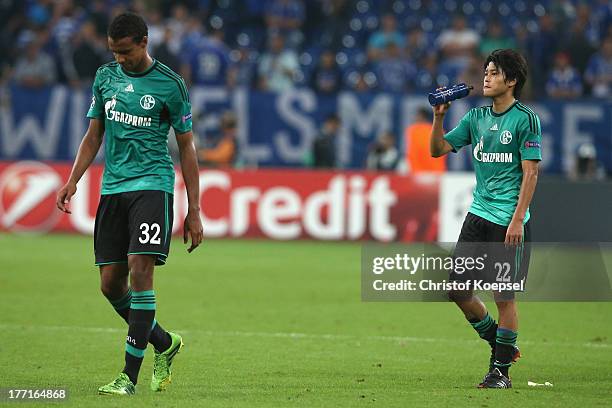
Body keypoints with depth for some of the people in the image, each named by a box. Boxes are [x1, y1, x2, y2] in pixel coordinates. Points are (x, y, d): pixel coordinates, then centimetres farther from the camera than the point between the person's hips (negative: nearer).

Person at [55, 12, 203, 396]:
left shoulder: (170, 84, -3)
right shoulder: (106, 76, 10)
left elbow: (187, 148, 2)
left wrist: (194, 212, -1)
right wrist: (73, 181, 5)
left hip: (153, 184, -5)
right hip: (113, 188, 5)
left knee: (140, 271, -18)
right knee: (111, 283, 2)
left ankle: (129, 377, -16)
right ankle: (165, 343, 26)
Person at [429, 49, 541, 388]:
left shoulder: (525, 119, -7)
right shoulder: (477, 117, 11)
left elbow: (530, 173, -10)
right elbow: (438, 150, 14)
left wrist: (518, 220, -16)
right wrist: (439, 117, -2)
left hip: (509, 221, -7)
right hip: (478, 214, 7)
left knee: (504, 297, -3)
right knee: (458, 289, 5)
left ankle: (501, 370, 6)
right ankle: (498, 343, 25)